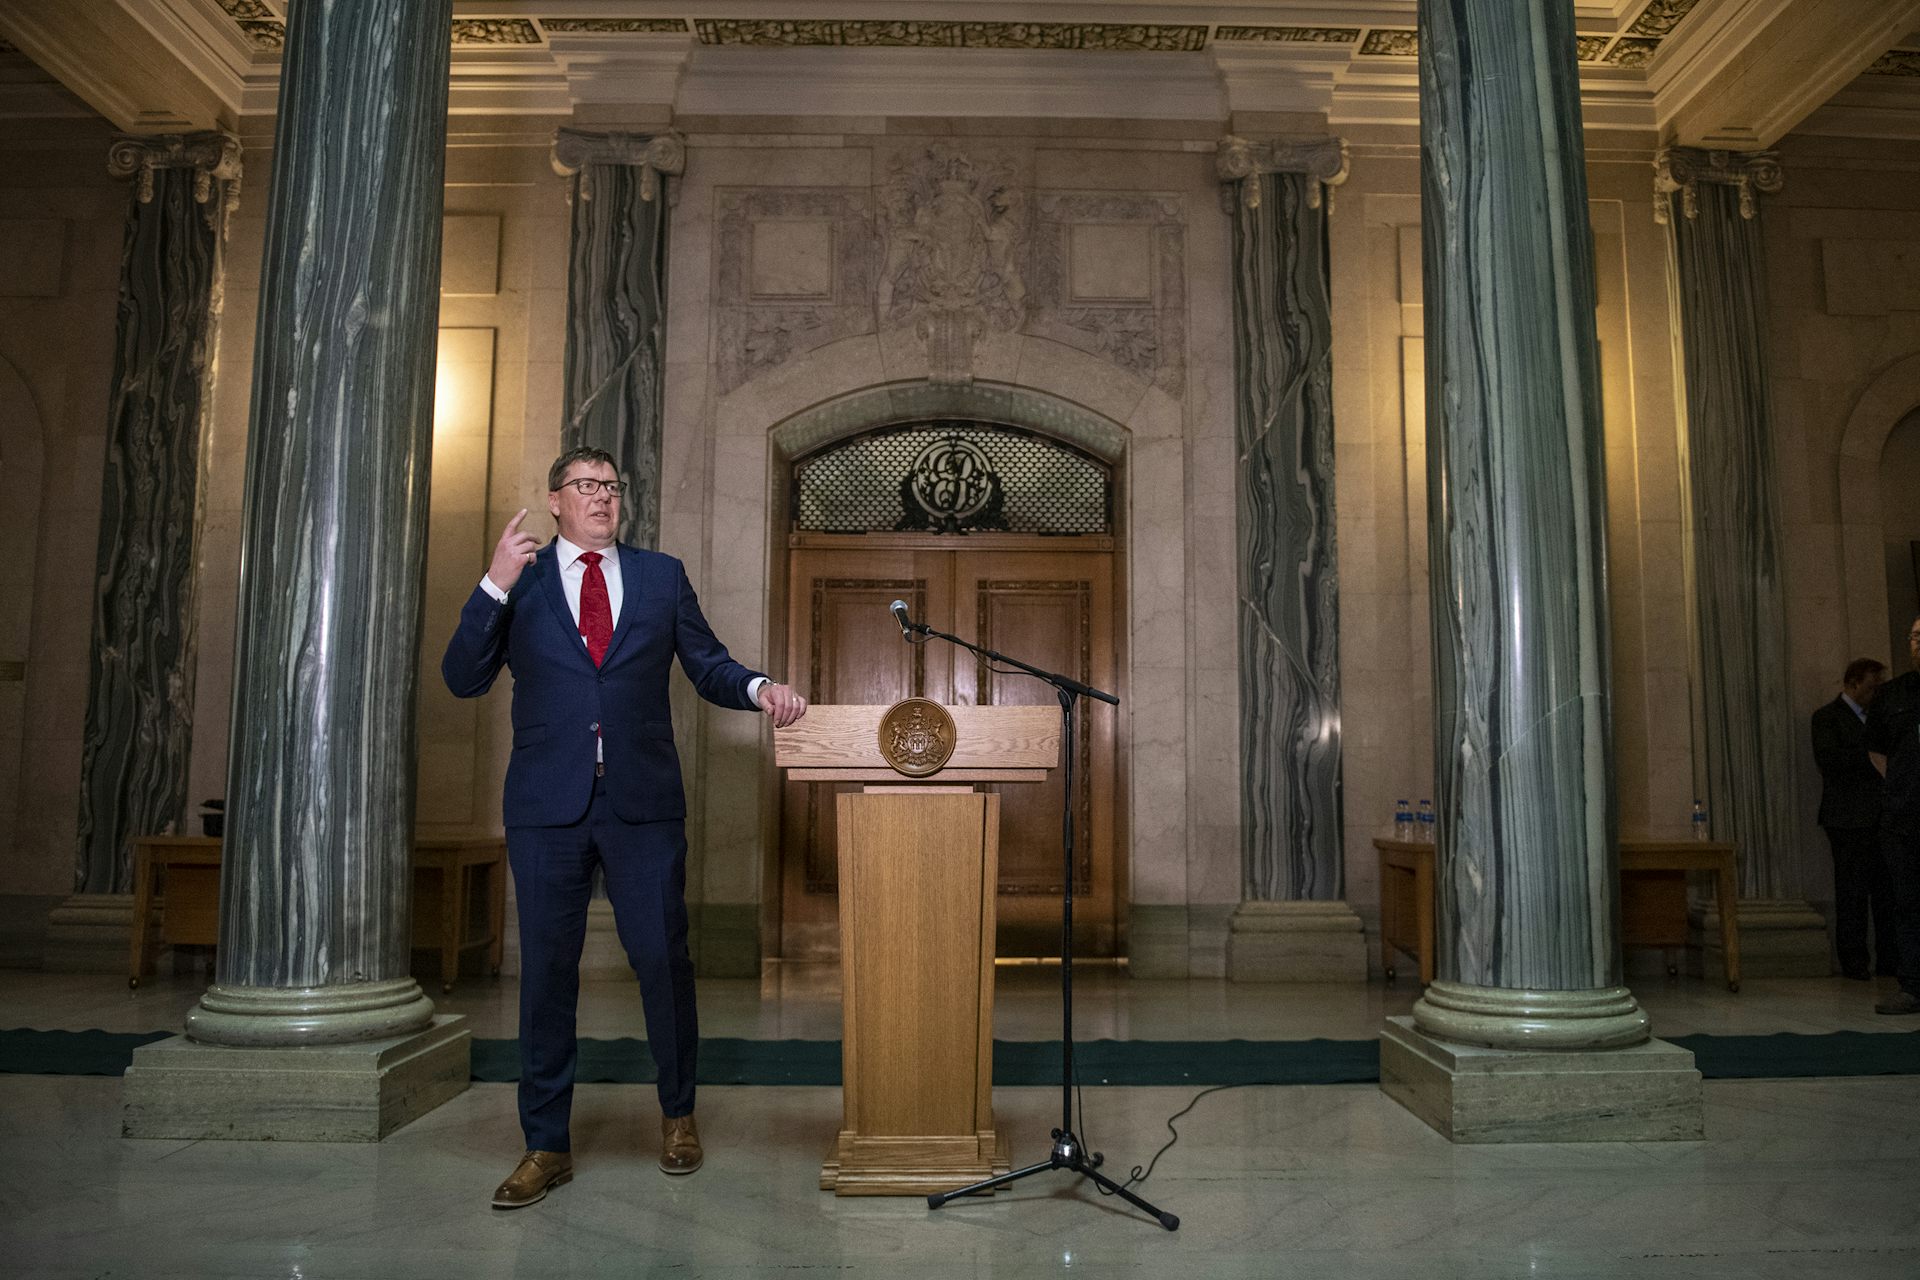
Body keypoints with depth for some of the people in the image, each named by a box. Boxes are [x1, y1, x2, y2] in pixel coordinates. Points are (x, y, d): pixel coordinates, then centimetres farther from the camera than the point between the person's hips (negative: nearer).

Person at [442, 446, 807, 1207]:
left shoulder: (662, 575, 10)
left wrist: (758, 689, -11)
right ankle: (546, 1145, 19)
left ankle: (678, 1114, 26)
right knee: (546, 968, 7)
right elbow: (463, 680, 0)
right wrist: (494, 587, -11)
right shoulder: (519, 581, 8)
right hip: (548, 803, 0)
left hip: (643, 801, 0)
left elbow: (707, 664, 10)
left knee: (663, 958, 5)